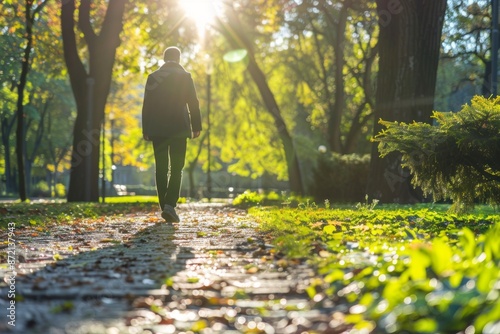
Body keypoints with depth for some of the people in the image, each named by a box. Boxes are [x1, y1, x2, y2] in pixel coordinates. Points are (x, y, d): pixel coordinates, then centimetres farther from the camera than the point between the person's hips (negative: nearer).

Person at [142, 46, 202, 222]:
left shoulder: (153, 77, 6)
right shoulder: (185, 76, 1)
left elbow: (146, 105, 6)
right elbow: (193, 103, -2)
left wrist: (145, 129, 10)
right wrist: (196, 127, 4)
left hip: (157, 129, 2)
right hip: (178, 128, -2)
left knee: (161, 169, 6)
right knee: (176, 168, -3)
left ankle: (164, 207, 4)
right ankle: (170, 204, -19)